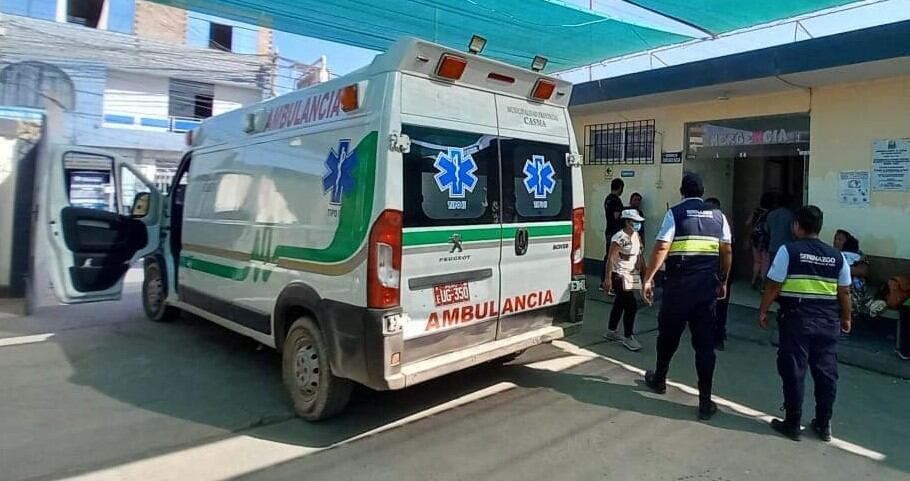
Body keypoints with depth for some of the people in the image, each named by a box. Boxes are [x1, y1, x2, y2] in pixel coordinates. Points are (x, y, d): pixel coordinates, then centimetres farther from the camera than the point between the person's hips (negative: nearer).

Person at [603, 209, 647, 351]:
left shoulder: (636, 236, 6)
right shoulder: (619, 238, -19)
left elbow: (639, 255, 14)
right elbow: (610, 258, -20)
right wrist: (608, 279, -23)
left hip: (630, 276, 9)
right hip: (620, 276, -9)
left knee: (620, 303, 17)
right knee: (632, 305, -10)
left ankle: (611, 332, 31)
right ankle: (628, 337, 2)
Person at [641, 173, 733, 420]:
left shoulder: (675, 213, -3)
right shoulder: (717, 216, 9)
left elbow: (661, 248, -12)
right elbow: (727, 251, 8)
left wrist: (648, 278, -9)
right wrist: (723, 281, 19)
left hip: (679, 284, -2)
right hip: (707, 285, 3)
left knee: (668, 334, 15)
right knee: (705, 342, 5)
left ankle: (659, 380, 35)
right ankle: (705, 401, 5)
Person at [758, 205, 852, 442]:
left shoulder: (788, 251, -8)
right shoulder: (836, 256, 6)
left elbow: (773, 286, -9)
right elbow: (844, 292, 11)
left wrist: (763, 311, 2)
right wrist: (846, 318, 24)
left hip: (796, 318, -4)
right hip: (827, 320, 5)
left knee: (793, 371, 4)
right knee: (826, 372, 13)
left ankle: (792, 424, 13)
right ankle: (824, 425, 23)